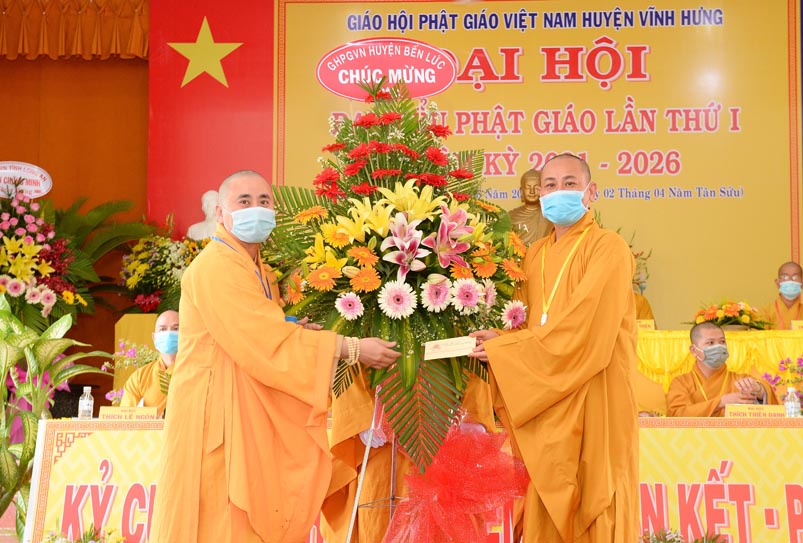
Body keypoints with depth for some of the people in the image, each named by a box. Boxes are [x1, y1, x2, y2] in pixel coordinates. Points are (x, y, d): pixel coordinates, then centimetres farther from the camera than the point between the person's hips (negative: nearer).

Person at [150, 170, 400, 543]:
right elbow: (266, 342, -22)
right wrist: (351, 348, -18)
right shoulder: (214, 267, -15)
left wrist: (294, 330, -2)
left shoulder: (261, 273, 15)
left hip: (252, 421, 9)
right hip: (217, 418, -9)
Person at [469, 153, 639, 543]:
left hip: (593, 404, -6)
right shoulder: (533, 256, 15)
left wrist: (505, 348, -13)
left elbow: (582, 327, -17)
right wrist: (501, 341, -8)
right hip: (543, 406, 6)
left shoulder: (608, 248, -7)